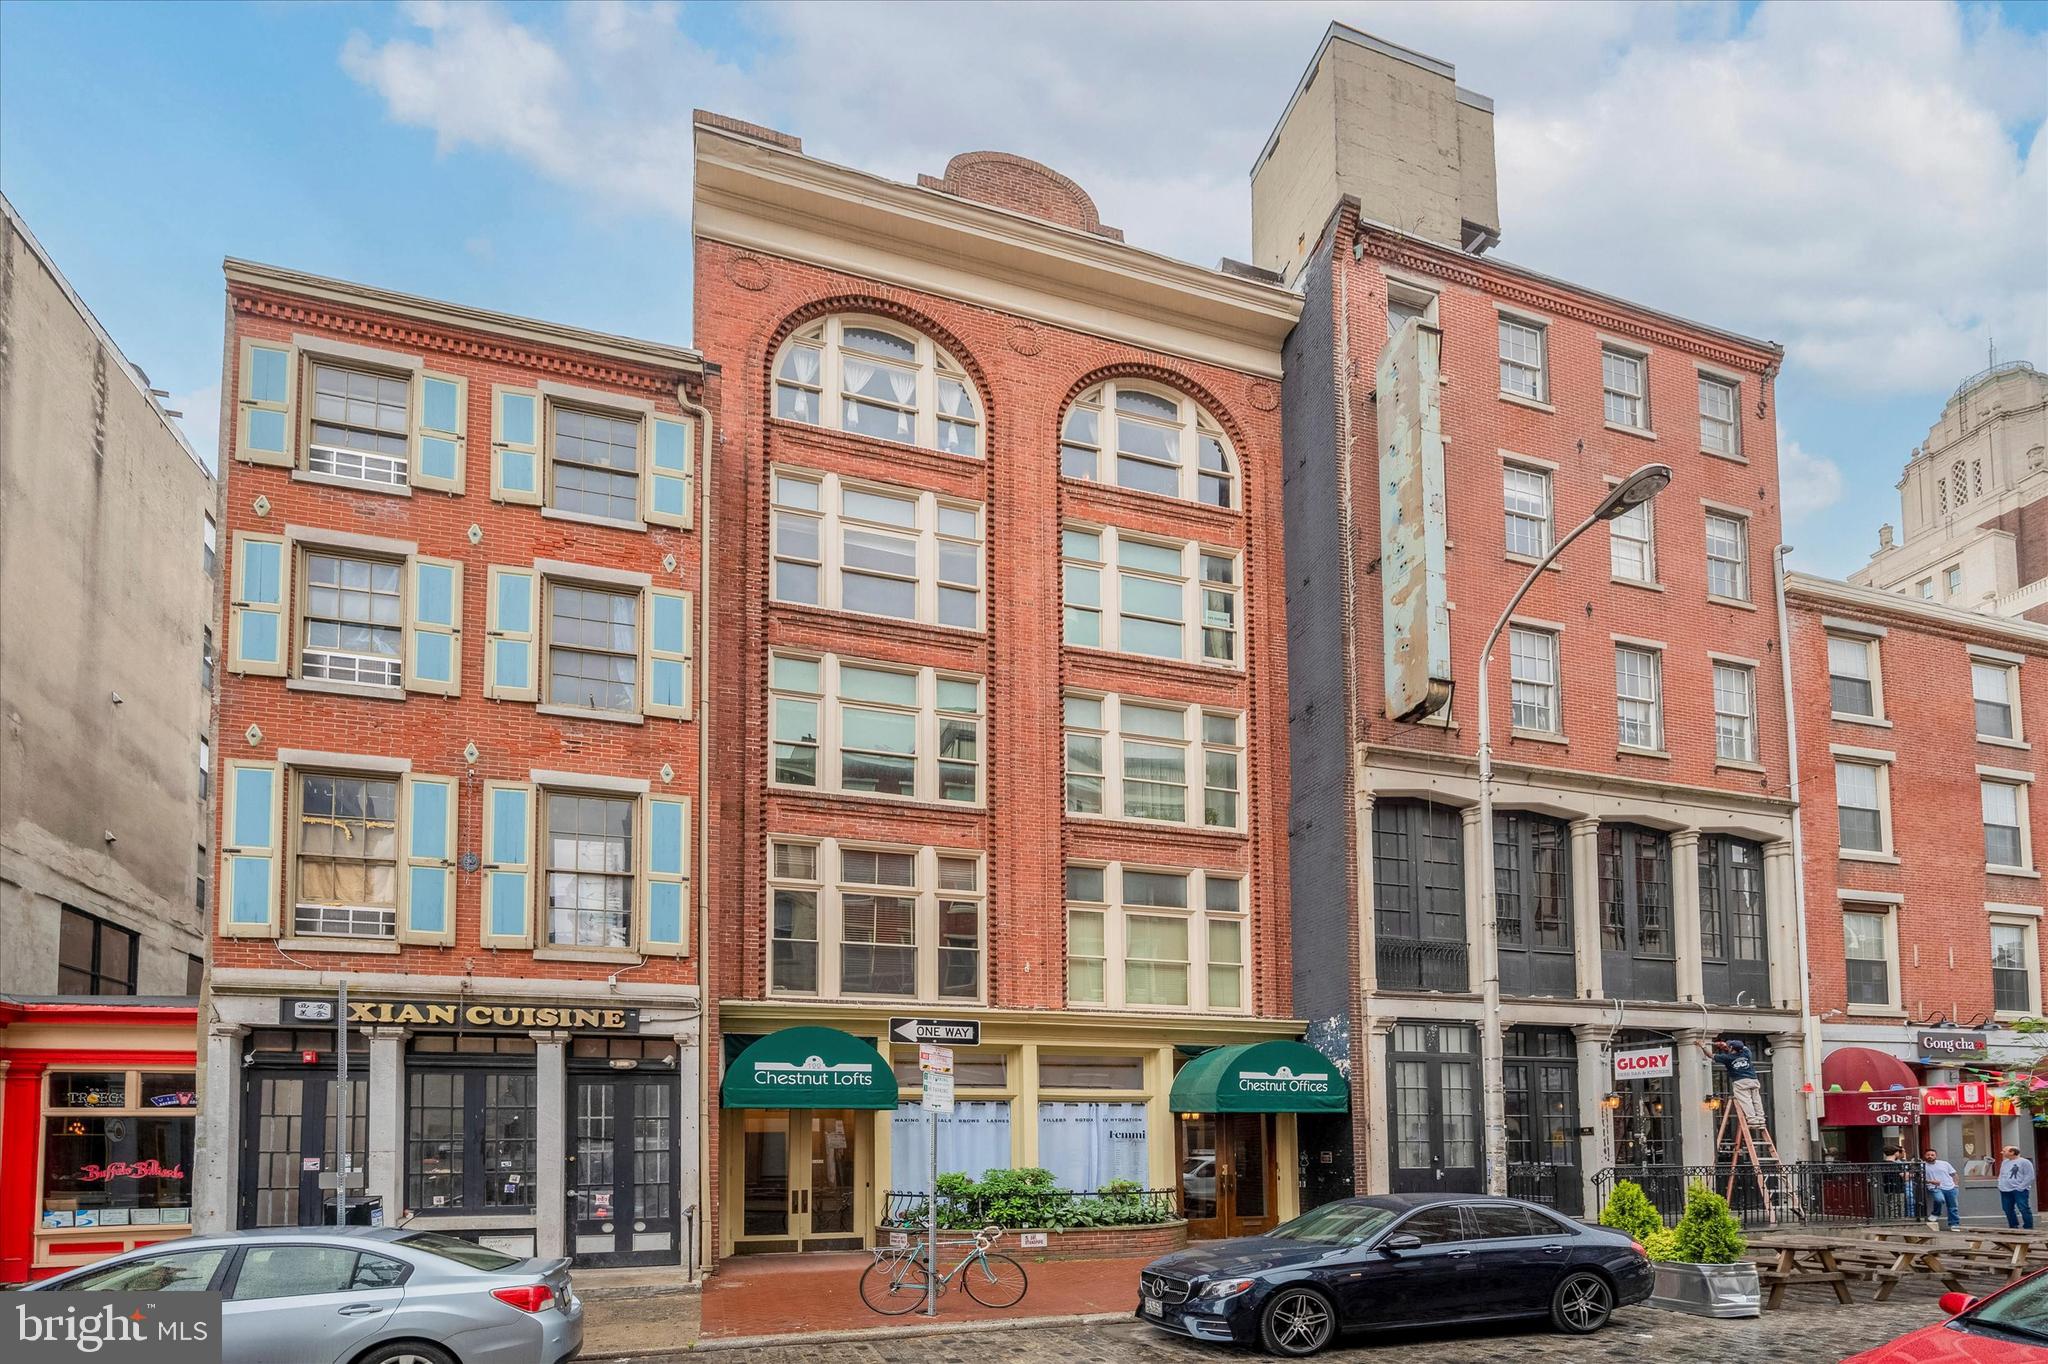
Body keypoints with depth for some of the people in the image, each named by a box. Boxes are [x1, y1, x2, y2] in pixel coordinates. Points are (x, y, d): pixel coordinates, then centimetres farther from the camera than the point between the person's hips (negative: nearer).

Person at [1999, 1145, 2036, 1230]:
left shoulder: (2024, 1162, -4)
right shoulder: (2005, 1162, 20)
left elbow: (2029, 1177, -10)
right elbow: (2001, 1175, 27)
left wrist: (2020, 1187, -15)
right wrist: (2000, 1186, 11)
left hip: (2019, 1191, -8)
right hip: (2005, 1191, 8)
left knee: (2024, 1209, -9)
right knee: (2008, 1209, 7)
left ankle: (2029, 1228, -4)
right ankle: (2013, 1226, 16)